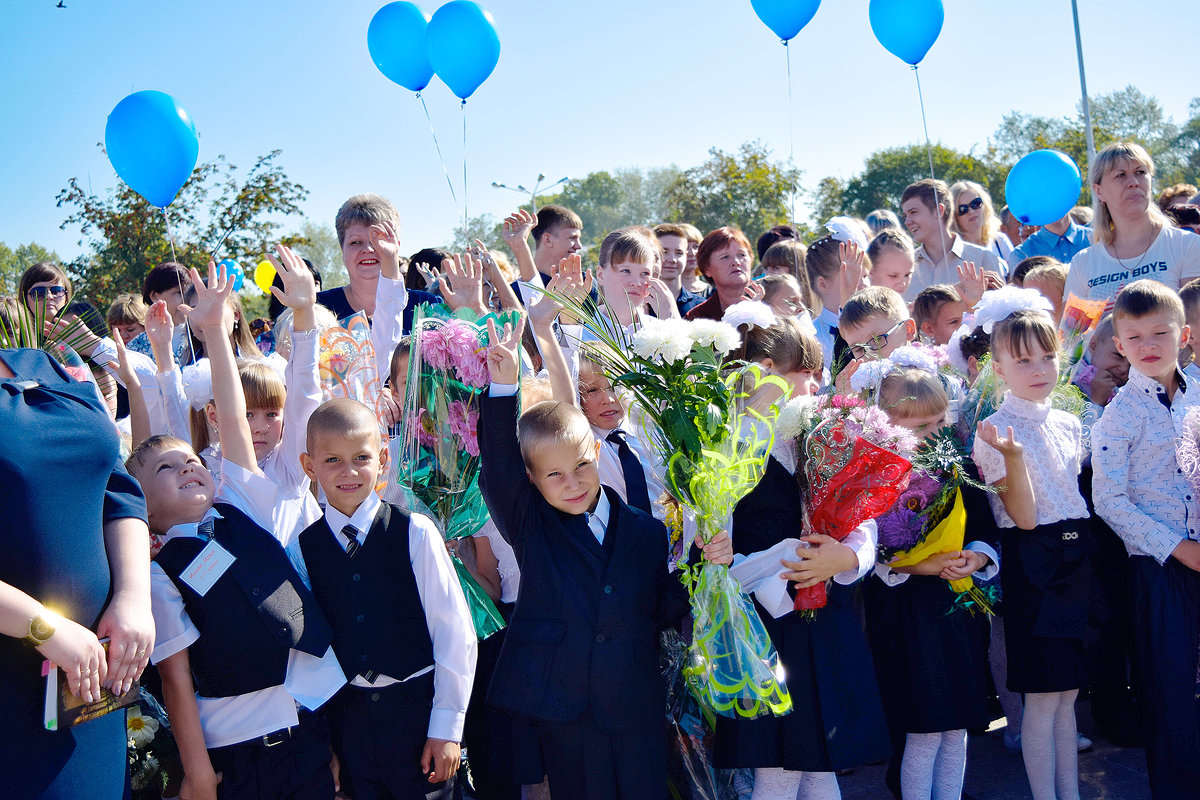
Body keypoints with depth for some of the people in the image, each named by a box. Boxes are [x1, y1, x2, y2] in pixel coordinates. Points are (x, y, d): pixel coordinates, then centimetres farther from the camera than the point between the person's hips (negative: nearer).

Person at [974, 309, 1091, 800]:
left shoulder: (1068, 424, 8)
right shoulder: (996, 431, -12)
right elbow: (1024, 518, -17)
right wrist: (1013, 457, -30)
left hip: (1077, 557, 7)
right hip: (1034, 565, -6)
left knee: (1068, 692, 14)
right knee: (1043, 699, -1)